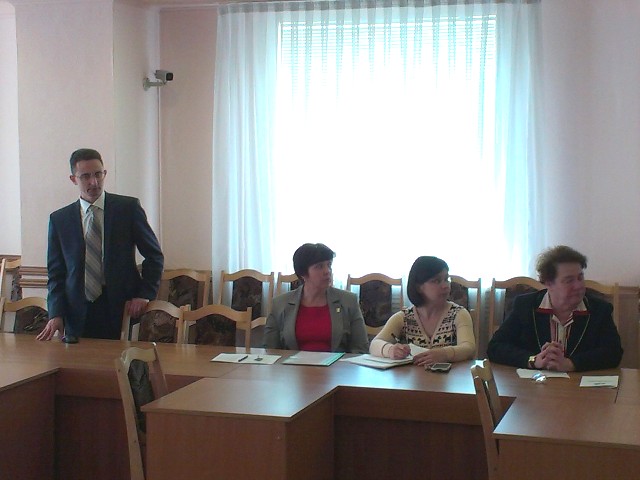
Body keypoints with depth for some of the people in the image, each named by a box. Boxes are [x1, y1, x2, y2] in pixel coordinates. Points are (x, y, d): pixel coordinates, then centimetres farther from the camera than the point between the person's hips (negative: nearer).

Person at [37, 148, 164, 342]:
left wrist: (145, 294, -5)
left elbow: (154, 255, 6)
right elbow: (56, 271, 9)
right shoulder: (59, 219, 8)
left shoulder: (128, 208, 2)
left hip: (122, 309, -1)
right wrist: (56, 314, -4)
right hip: (78, 316, 1)